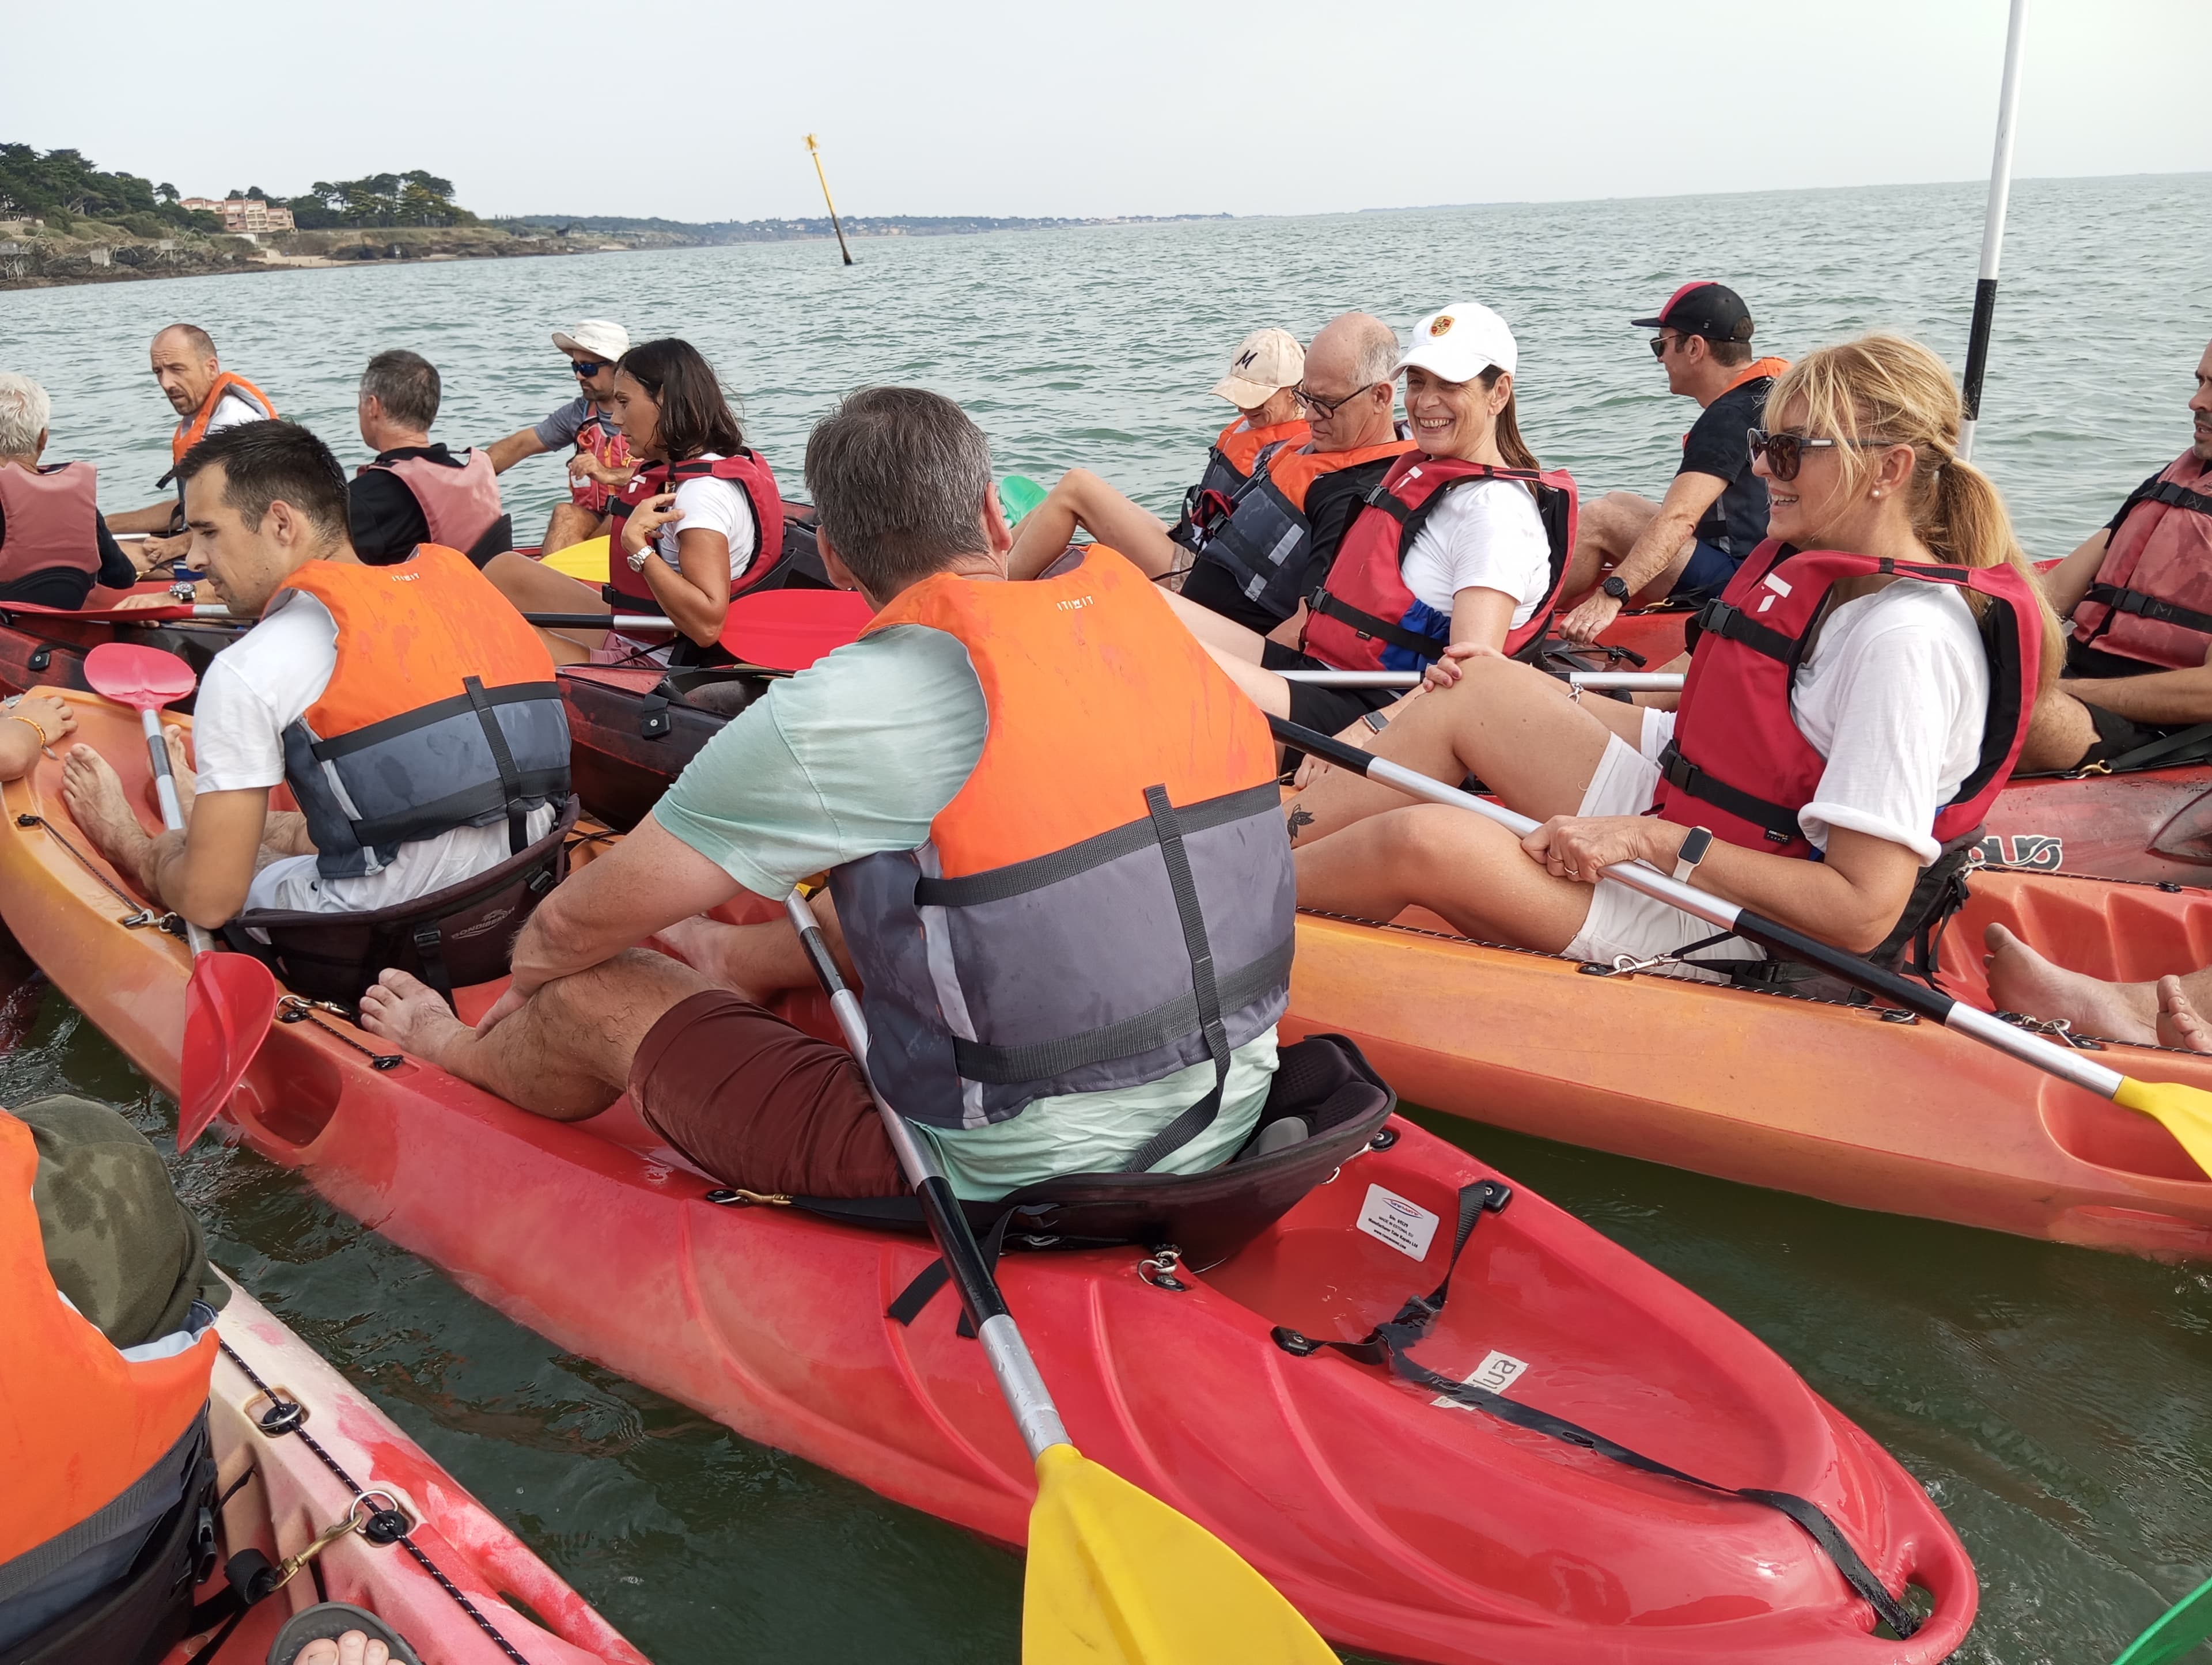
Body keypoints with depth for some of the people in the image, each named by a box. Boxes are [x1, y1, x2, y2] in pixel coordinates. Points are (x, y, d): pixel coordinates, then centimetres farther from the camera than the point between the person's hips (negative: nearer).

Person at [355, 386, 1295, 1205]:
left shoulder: (846, 712, -18)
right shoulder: (1144, 615, 0)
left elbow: (573, 930, -7)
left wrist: (530, 980, 19)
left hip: (1002, 1187, -6)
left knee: (588, 992, 12)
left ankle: (464, 1053, 46)